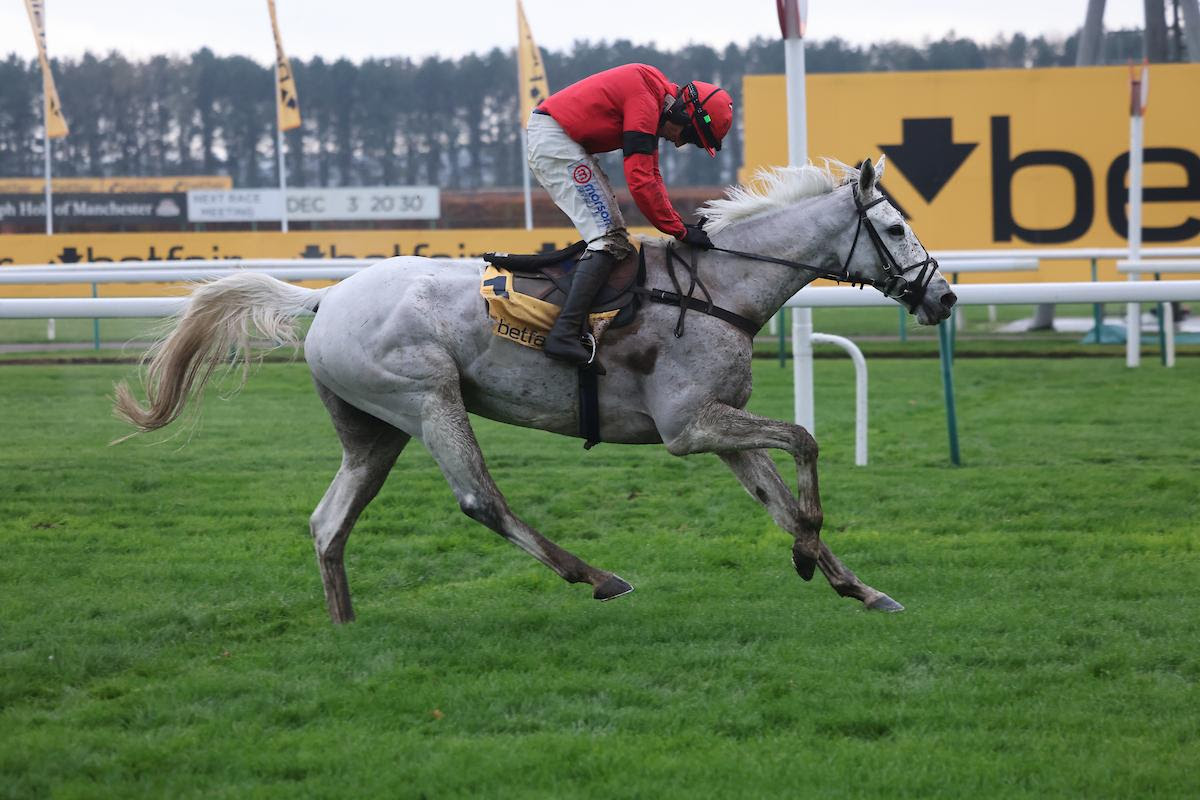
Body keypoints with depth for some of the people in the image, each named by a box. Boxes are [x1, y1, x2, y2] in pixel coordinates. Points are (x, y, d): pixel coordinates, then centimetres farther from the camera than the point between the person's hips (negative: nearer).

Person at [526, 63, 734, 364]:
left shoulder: (654, 102, 14)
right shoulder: (646, 102, -19)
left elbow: (652, 175, 19)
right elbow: (641, 182, -22)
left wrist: (679, 224, 9)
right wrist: (681, 231, -16)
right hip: (555, 141, -11)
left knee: (614, 234, 11)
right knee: (608, 239, -15)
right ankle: (564, 334, -25)